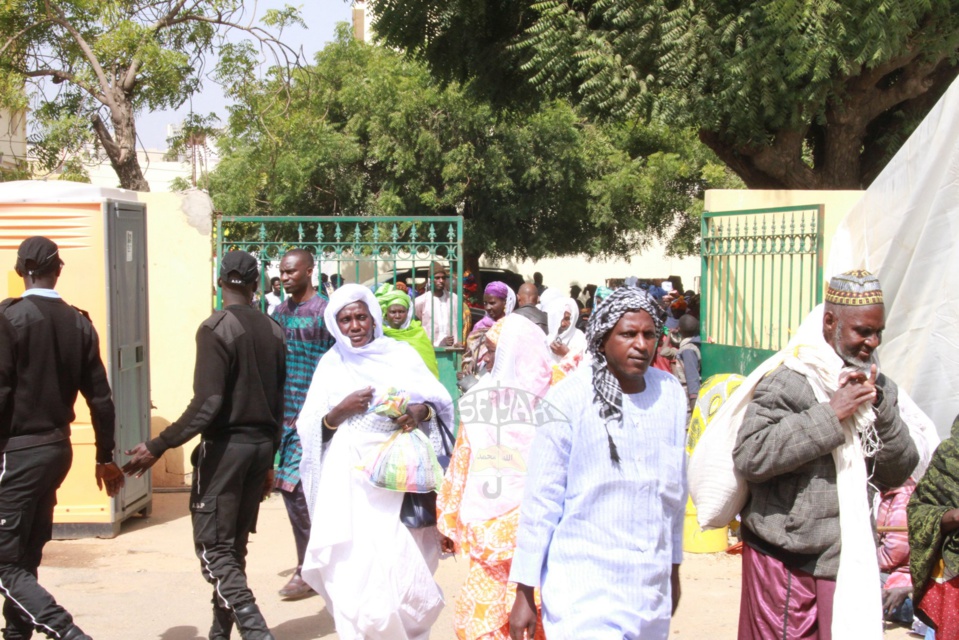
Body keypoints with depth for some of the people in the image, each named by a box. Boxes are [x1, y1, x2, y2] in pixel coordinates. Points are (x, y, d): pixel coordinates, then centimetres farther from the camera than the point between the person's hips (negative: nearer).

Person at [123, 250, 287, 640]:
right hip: (261, 446, 7)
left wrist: (158, 447, -19)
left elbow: (207, 403, -22)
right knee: (235, 545, 16)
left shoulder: (216, 329, -13)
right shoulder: (273, 331, 8)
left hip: (225, 446, -7)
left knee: (213, 547, -2)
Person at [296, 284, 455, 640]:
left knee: (404, 566, -3)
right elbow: (310, 429, 7)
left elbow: (441, 402, 7)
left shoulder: (401, 354, 8)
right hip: (352, 482, 1)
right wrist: (340, 412, -10)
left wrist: (420, 411, -14)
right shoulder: (331, 364, 10)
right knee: (355, 569, -6)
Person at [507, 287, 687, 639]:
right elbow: (542, 499, -8)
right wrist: (524, 593, -6)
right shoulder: (569, 398, -11)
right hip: (585, 587, -4)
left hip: (652, 584, 5)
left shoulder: (671, 393, 3)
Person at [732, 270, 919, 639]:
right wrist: (830, 414, -21)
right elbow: (749, 457, -23)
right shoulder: (788, 383, -12)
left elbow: (897, 474, 8)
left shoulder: (877, 386, 10)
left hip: (852, 559, 6)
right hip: (787, 563, -6)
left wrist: (881, 408, -8)